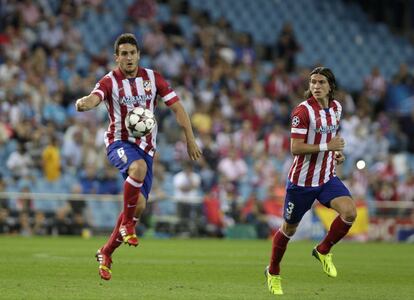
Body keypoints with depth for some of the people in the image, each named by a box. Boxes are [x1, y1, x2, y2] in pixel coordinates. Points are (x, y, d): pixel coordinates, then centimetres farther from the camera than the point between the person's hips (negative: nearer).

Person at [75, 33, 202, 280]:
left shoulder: (153, 78, 2)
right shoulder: (110, 81, -8)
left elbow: (177, 107, 6)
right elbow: (95, 97, -29)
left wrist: (191, 140, 2)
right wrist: (84, 103, -55)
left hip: (146, 147, 4)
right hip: (120, 142, -4)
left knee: (139, 205, -3)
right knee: (138, 168, -39)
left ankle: (106, 254, 15)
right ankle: (127, 224, -20)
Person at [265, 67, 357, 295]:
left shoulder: (336, 108, 5)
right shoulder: (303, 111, -16)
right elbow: (295, 148, -21)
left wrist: (337, 152, 5)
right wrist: (326, 146, -26)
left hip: (327, 178, 5)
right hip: (302, 180, -5)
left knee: (349, 212, -20)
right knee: (289, 228, 9)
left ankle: (323, 250, 6)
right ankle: (273, 273, 32)